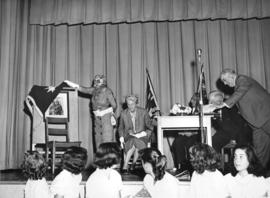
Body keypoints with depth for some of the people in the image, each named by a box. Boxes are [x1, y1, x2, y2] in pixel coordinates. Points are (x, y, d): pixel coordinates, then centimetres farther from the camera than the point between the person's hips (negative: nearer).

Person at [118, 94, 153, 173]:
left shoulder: (143, 112, 0)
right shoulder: (123, 114, 5)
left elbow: (150, 127, 7)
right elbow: (120, 128, 17)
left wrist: (145, 133, -10)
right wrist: (121, 137, 0)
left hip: (141, 137, 0)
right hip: (129, 136, 1)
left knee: (137, 143, -35)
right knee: (133, 143, -34)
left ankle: (125, 166, -25)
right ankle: (125, 166, -30)